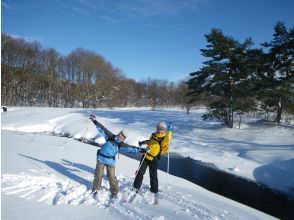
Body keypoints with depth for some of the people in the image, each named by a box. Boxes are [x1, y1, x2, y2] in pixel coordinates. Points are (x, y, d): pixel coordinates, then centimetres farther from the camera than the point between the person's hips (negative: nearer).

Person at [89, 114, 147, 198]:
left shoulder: (121, 145, -7)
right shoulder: (110, 137, -5)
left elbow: (131, 148, -15)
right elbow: (102, 129, -3)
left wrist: (141, 150, -25)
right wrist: (95, 121, -4)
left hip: (111, 162, -1)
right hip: (101, 159, 1)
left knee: (112, 177, -1)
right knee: (98, 175, 7)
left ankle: (114, 192, 17)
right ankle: (96, 189, 29)